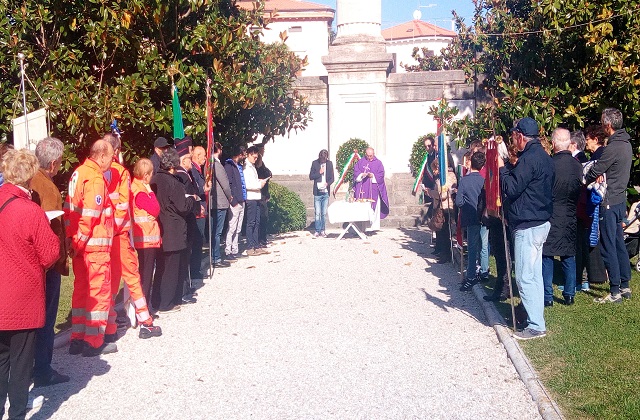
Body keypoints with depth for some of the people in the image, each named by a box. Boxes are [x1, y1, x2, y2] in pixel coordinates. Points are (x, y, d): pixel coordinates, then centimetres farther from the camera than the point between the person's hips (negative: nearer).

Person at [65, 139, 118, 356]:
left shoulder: (78, 173, 11)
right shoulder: (95, 179, -16)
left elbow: (70, 209, 13)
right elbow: (90, 215, -22)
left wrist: (74, 240, 12)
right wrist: (79, 242, -12)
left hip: (81, 246, 9)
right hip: (96, 245, -9)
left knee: (81, 289, 15)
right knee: (99, 291, 0)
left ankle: (77, 338, 22)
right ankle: (94, 342, 6)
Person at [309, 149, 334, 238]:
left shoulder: (329, 163, 6)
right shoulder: (315, 163, 1)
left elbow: (332, 178, 8)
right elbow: (311, 176, 0)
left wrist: (327, 183, -11)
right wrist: (319, 173, -13)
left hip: (326, 192, 2)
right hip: (317, 192, -2)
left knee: (324, 213, 5)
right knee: (317, 213, -2)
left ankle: (322, 231, 13)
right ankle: (317, 231, 5)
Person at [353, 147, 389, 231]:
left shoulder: (378, 163, 7)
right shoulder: (360, 162, 13)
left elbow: (381, 175, 0)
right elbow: (355, 172, 5)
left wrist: (372, 175, -16)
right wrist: (361, 175, -14)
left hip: (373, 189, -1)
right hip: (362, 189, 1)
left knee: (374, 207, -4)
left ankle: (374, 226, 0)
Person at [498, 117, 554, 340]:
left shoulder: (529, 158, -18)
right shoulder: (542, 156, 14)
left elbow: (511, 188, -20)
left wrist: (502, 168, -9)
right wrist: (508, 168, 13)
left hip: (528, 225, -11)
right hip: (540, 222, 11)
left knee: (525, 277, -6)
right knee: (534, 275, 16)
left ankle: (536, 326, -1)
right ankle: (536, 318, 25)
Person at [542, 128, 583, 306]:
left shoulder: (549, 164, -18)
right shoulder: (578, 165, -2)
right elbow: (580, 190, 8)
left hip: (550, 217, -4)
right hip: (571, 218, 5)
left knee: (547, 256, 4)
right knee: (569, 256, 14)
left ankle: (547, 296, 6)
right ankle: (569, 294, 18)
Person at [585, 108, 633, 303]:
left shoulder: (613, 147, -20)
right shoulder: (626, 144, 9)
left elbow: (594, 172, -15)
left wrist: (582, 181, 2)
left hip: (609, 203, -9)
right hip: (620, 200, 9)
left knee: (608, 247, -3)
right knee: (619, 243, 16)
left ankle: (615, 292, 1)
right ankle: (625, 286, 23)